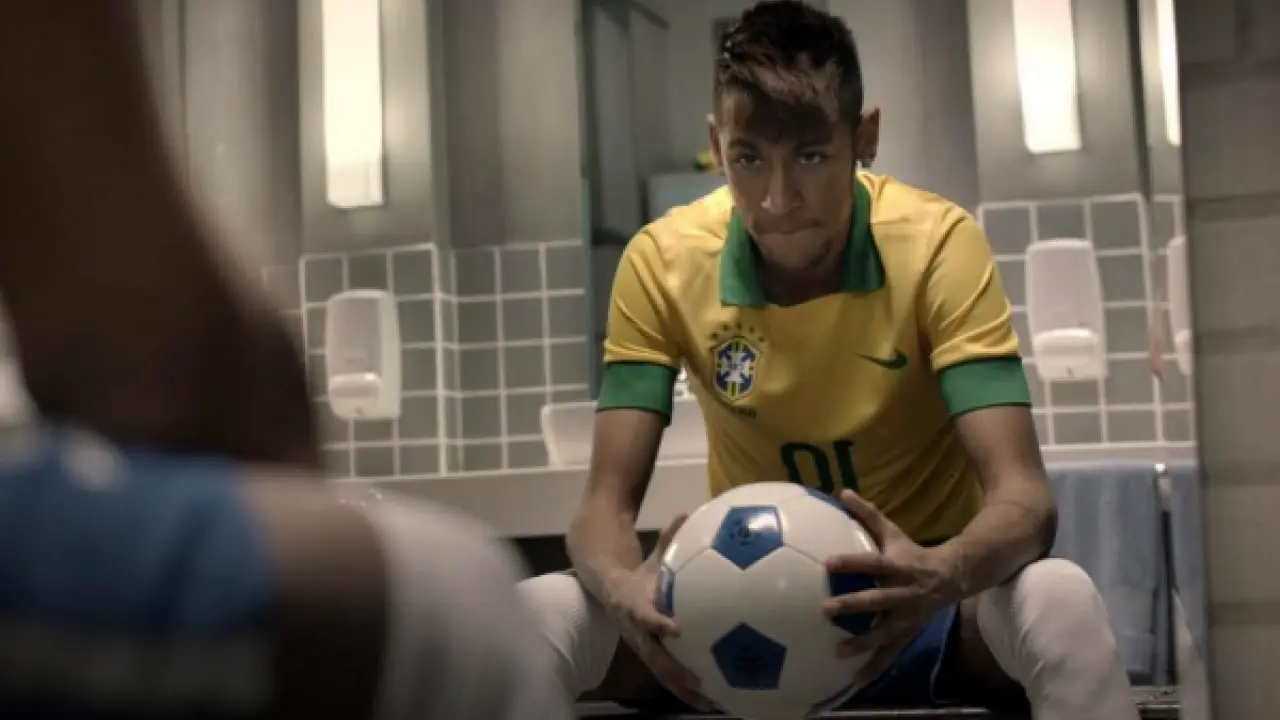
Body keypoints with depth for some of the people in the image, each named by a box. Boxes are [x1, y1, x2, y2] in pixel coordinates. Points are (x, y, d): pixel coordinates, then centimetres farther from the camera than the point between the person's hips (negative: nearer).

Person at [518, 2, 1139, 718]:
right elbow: (608, 503, -12)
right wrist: (626, 588, -37)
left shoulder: (937, 244, -16)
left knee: (1061, 601, -35)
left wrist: (944, 576, -46)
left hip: (908, 590, -1)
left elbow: (1022, 495, -23)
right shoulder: (663, 262, -11)